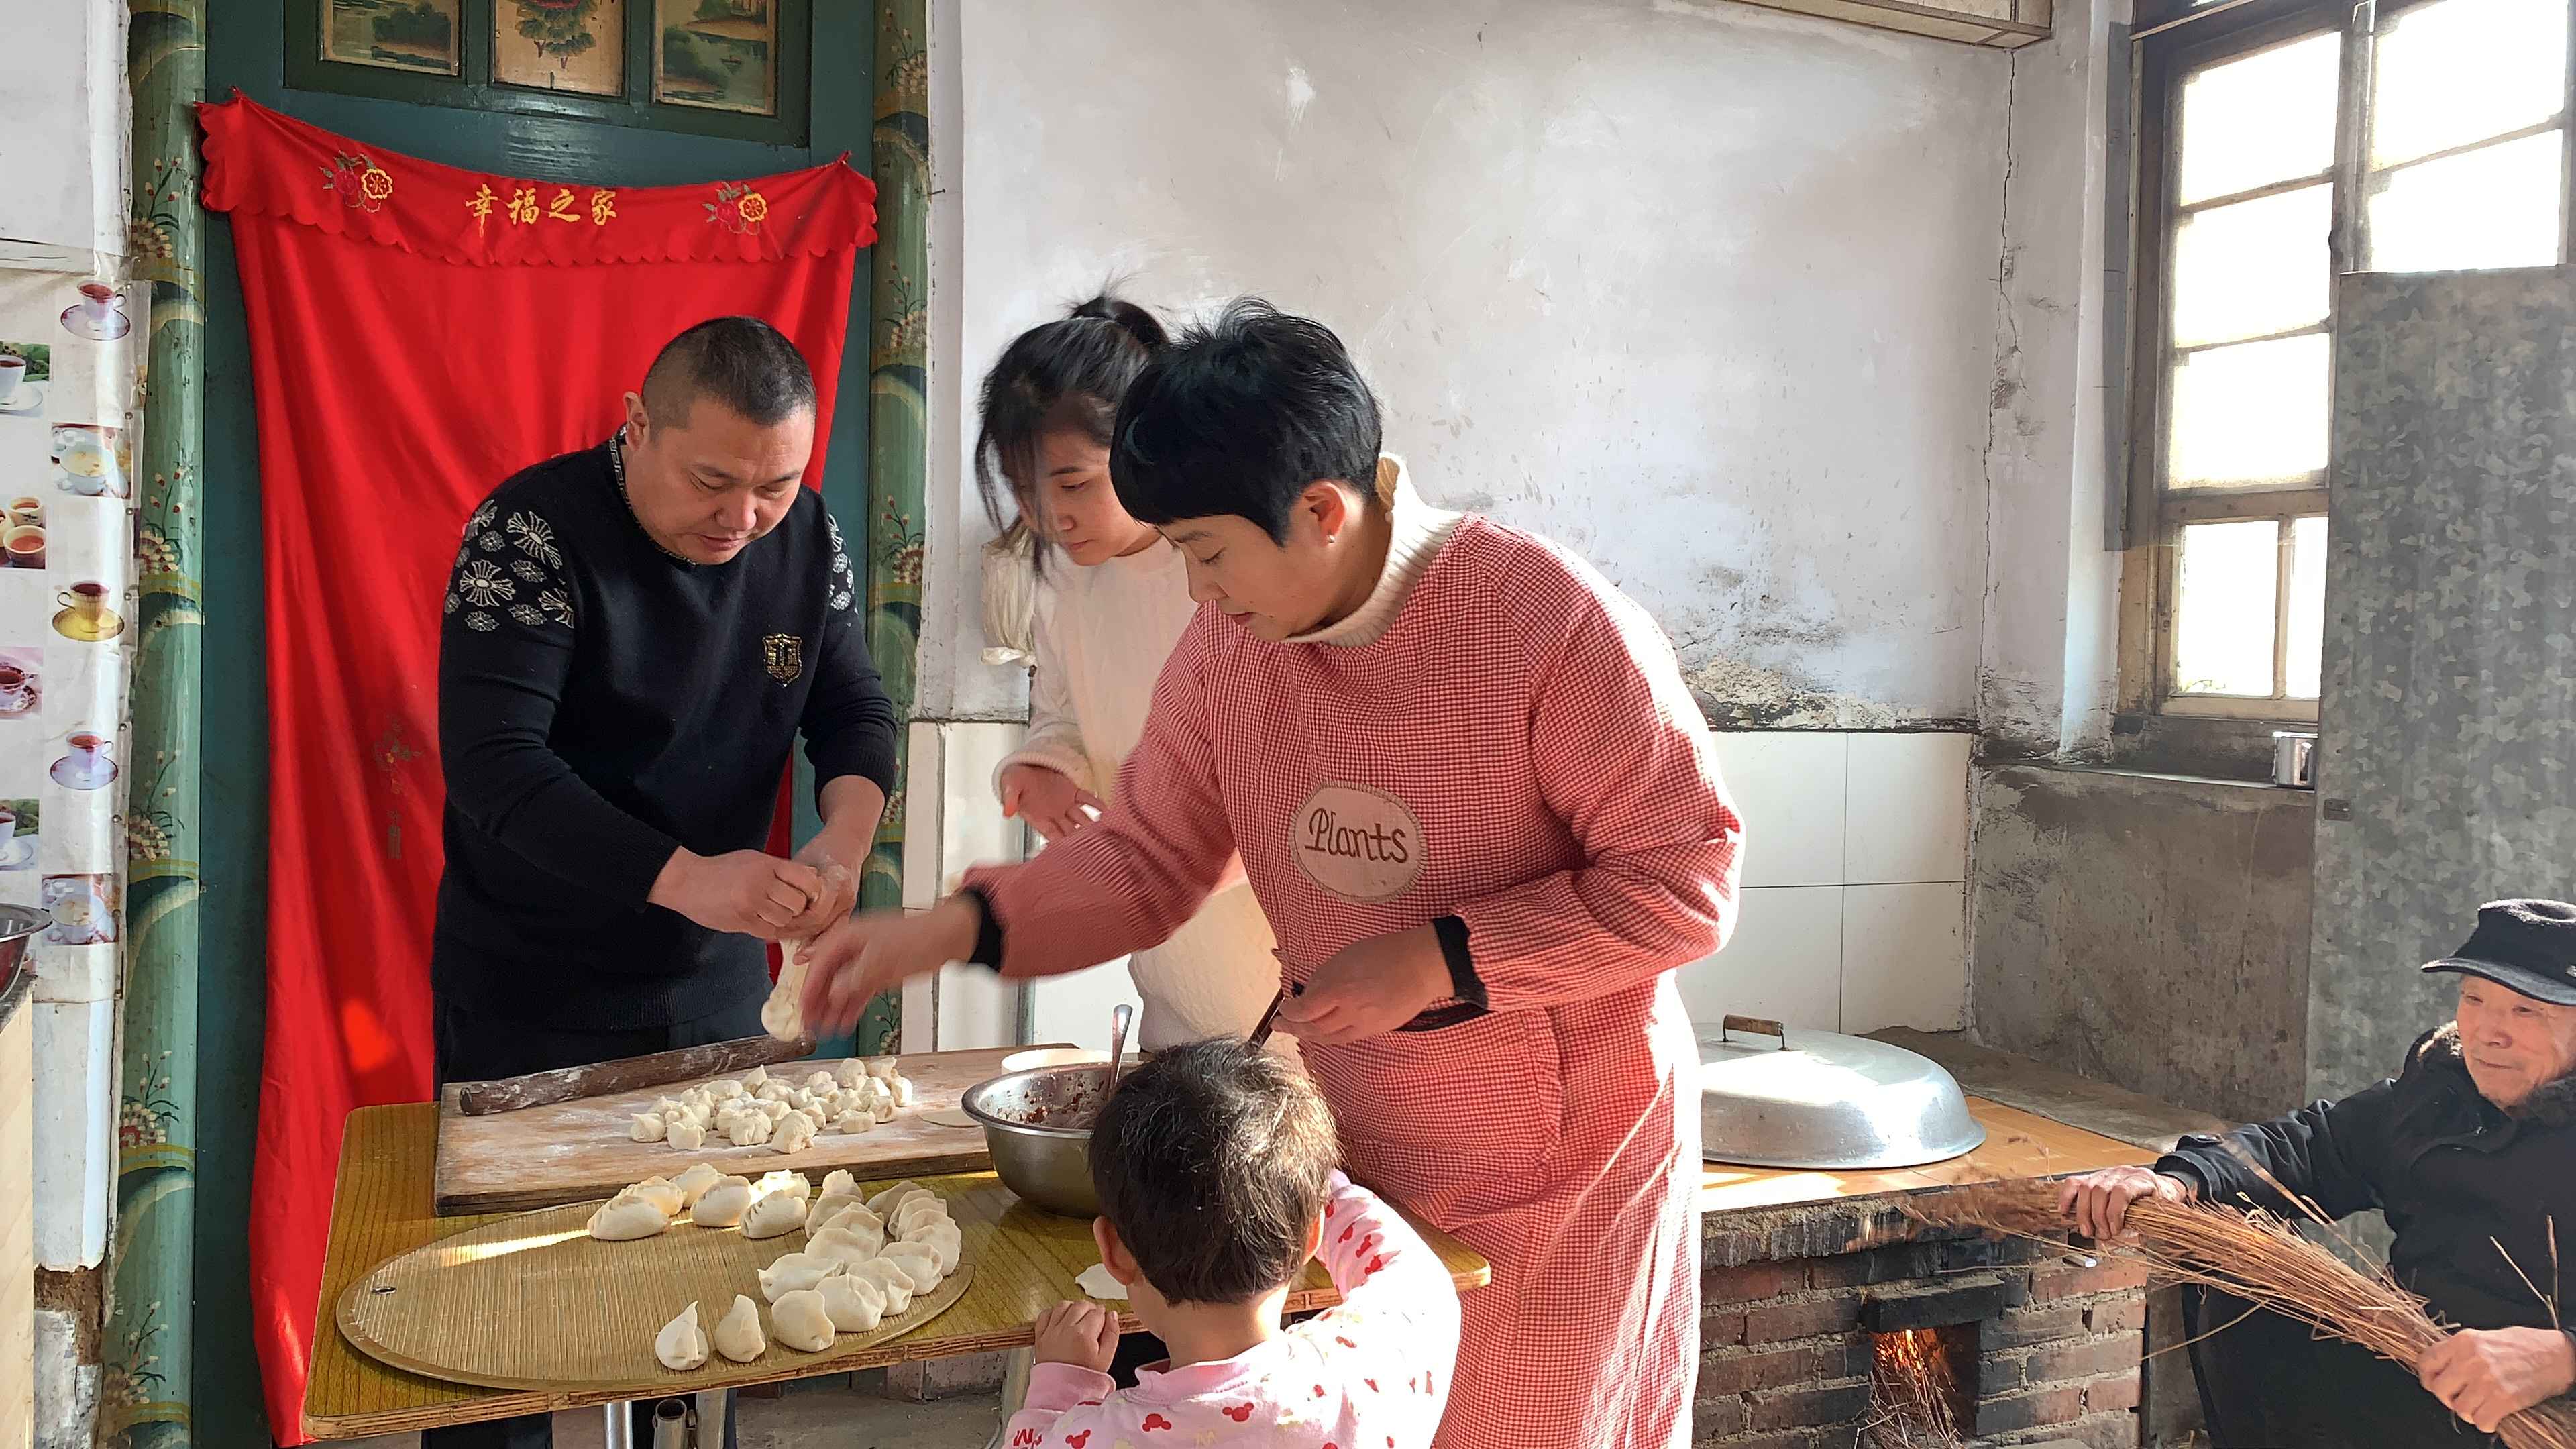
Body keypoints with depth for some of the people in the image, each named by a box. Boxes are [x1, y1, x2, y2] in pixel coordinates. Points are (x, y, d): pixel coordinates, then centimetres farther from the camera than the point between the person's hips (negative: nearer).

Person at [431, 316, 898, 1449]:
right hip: (528, 1003, -4)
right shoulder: (533, 530, -19)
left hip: (716, 985, 5)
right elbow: (492, 766, -26)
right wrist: (683, 879, -38)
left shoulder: (805, 536, -3)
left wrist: (847, 834, -22)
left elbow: (854, 709, 1)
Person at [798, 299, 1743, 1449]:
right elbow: (1145, 859, 1)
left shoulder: (1555, 622, -24)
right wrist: (947, 928, -12)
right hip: (1364, 1154, 5)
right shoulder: (1230, 641, -7)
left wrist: (1440, 960, -25)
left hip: (1568, 1173, -4)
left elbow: (1687, 881, -20)